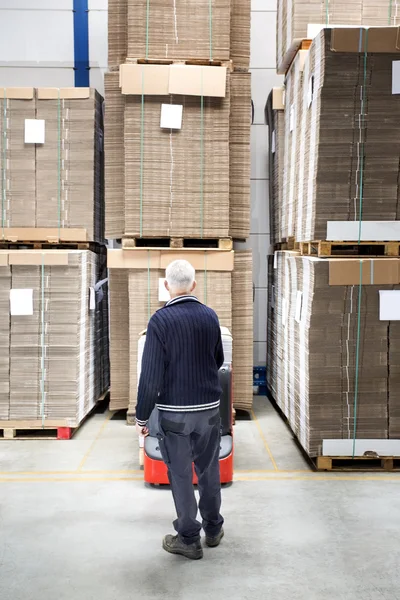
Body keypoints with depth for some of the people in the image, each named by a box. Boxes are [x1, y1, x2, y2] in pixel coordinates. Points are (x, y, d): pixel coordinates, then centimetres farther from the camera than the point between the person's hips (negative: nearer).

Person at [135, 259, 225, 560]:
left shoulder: (160, 320, -15)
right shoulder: (210, 316, -3)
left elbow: (151, 375, -16)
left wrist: (142, 416, -6)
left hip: (174, 412, -4)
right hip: (209, 408, 4)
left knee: (180, 474, 10)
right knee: (209, 470, 18)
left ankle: (189, 539, 21)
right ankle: (213, 529, 33)